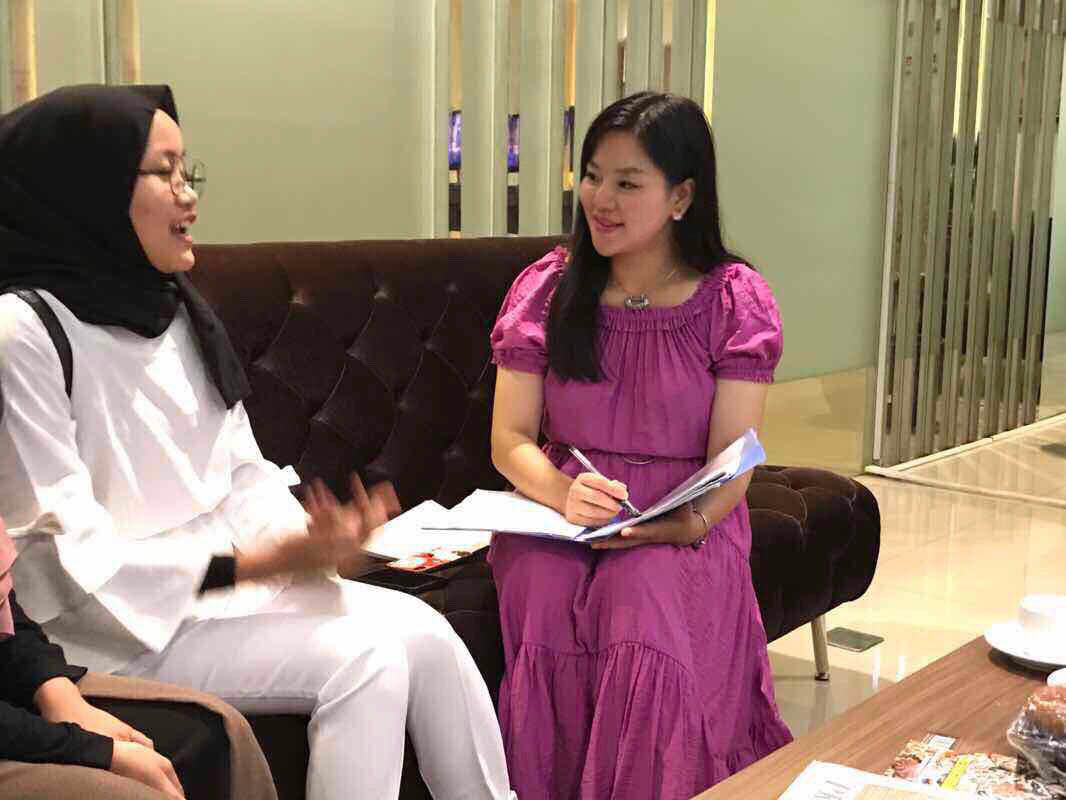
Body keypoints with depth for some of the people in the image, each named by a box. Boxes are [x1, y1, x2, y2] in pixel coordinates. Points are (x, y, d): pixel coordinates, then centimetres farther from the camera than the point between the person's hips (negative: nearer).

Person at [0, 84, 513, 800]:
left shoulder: (176, 311, 9)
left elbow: (245, 477, 10)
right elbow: (67, 556, -18)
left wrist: (305, 544, -11)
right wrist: (263, 562, -21)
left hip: (222, 575, 7)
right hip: (115, 625, -7)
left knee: (426, 636, -10)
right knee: (364, 656, -22)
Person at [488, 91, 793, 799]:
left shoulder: (736, 301, 1)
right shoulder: (548, 289, 6)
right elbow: (510, 439, 2)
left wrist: (685, 523, -25)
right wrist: (565, 494, -19)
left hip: (684, 530, -1)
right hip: (558, 513, 2)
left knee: (642, 607, -34)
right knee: (543, 602, -31)